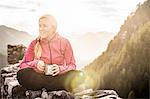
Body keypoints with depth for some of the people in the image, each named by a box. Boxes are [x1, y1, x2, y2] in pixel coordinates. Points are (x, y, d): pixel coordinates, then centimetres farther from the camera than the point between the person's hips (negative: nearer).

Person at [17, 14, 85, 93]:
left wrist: (60, 69, -17)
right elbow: (23, 65, 5)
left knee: (77, 76, -30)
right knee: (21, 74, -29)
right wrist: (35, 63, -15)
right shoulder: (35, 44, 6)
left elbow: (72, 65, 3)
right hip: (39, 77, 1)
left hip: (58, 77, -1)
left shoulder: (64, 42, 4)